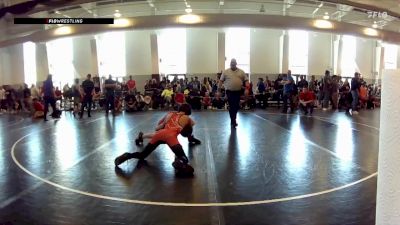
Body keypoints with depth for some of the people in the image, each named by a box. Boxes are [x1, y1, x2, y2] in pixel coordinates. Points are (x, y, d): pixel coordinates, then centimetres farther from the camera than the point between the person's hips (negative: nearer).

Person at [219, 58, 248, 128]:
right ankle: (233, 121, 3)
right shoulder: (226, 72, 2)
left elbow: (246, 80, 5)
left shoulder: (241, 72, 6)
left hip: (238, 92, 2)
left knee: (236, 106, 9)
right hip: (229, 91, -2)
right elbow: (221, 81, 3)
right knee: (231, 106, -4)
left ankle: (233, 119, 29)